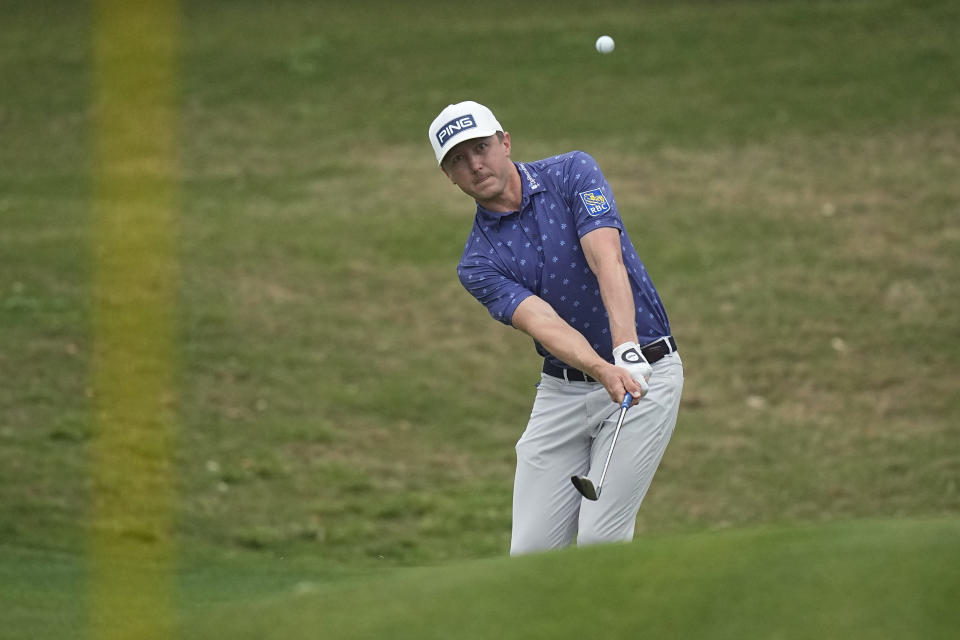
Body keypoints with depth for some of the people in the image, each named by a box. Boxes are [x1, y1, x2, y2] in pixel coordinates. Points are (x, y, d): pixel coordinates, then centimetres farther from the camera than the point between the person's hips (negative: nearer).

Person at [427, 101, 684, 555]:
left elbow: (608, 262, -22)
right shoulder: (478, 262, -2)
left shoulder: (572, 174, -6)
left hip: (644, 371, -4)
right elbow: (542, 323, -19)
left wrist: (626, 350, -38)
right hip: (562, 390, 4)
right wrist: (603, 370, -39)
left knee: (600, 542, -12)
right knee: (532, 551, 0)